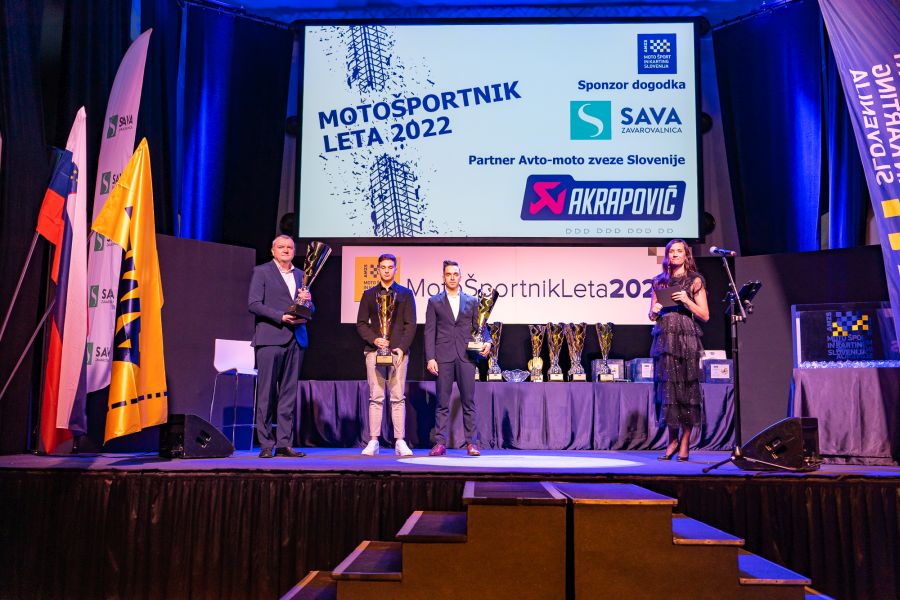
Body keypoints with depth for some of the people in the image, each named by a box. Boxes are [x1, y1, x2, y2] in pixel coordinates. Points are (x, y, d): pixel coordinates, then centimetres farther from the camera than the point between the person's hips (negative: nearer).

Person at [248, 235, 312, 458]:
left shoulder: (300, 275, 20)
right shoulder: (261, 271, 5)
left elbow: (309, 310, 21)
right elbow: (253, 304, -6)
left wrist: (307, 300, -2)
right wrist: (282, 317, -15)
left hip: (296, 339, 5)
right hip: (270, 338, -5)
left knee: (289, 393, 4)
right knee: (266, 393, -4)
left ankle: (284, 444, 8)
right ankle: (266, 444, 2)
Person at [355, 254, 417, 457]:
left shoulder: (405, 294, 11)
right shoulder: (369, 294, 14)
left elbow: (410, 324, 4)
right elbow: (361, 323, 8)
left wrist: (402, 347, -8)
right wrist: (374, 340, -9)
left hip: (398, 350, -1)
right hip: (374, 350, 1)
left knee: (398, 398, -2)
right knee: (375, 398, 0)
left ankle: (400, 442, 0)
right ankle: (373, 441, 2)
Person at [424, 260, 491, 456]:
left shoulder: (472, 301, 13)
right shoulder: (434, 301, 10)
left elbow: (480, 326, 11)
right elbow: (430, 331, 4)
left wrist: (487, 341, -11)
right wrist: (430, 358, -5)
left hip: (466, 357, 1)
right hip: (443, 357, -1)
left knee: (468, 401, 2)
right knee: (442, 402, 1)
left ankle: (472, 442, 7)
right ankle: (440, 443, 5)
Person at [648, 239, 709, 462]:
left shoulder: (695, 281, 6)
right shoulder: (659, 281, 15)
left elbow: (705, 316, 3)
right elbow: (651, 315, 17)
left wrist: (687, 301, -10)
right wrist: (654, 311, -4)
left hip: (686, 340, -3)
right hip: (664, 340, 3)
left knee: (687, 387, -4)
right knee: (666, 387, 0)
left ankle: (685, 443, 4)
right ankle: (672, 440, 11)